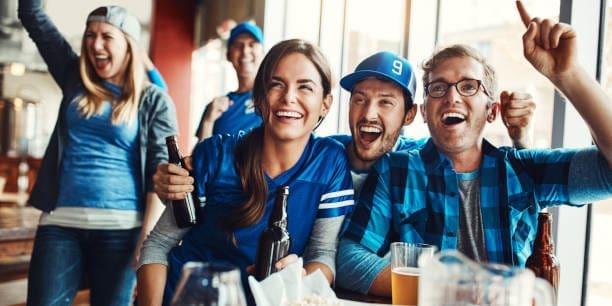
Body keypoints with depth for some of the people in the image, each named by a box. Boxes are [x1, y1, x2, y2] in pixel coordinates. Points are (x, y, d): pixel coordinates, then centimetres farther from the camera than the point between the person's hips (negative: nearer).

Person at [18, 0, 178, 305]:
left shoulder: (154, 102, 1)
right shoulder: (75, 79, 12)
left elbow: (160, 173, -5)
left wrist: (147, 239, -12)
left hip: (119, 226, -3)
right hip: (61, 221, 3)